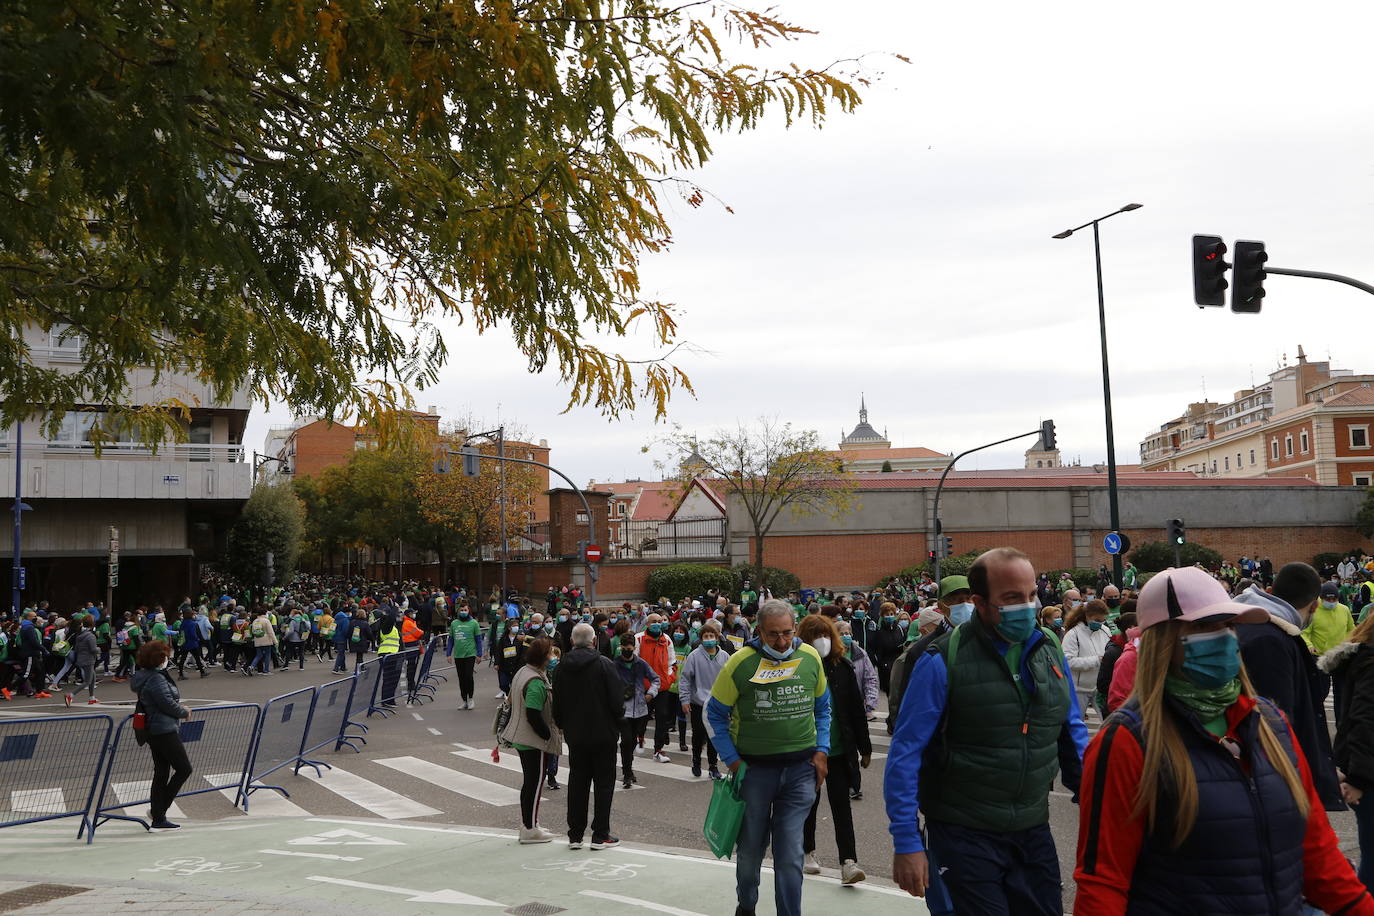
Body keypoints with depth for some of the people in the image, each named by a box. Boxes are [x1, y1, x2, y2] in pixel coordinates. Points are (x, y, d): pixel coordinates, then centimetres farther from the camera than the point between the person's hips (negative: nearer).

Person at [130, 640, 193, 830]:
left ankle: (158, 818, 14)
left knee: (161, 773, 12)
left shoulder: (143, 676, 12)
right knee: (184, 769, 0)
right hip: (165, 730, -10)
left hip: (153, 731, 10)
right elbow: (168, 703, -19)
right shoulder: (156, 679, -19)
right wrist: (185, 713, -2)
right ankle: (158, 811, 1)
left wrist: (179, 708, 10)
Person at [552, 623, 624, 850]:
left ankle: (575, 835, 14)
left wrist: (562, 725, 19)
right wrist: (617, 720, 6)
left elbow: (557, 703, 4)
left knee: (577, 783, 11)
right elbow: (617, 699, -13)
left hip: (575, 735, 4)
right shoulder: (605, 665, -13)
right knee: (604, 782, 5)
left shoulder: (562, 667, 0)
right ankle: (600, 835, 5)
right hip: (603, 733, -4)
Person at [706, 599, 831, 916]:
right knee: (750, 845, 15)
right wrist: (732, 760, -7)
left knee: (790, 852, -2)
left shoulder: (810, 658, -2)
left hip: (800, 768, 1)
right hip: (754, 767, -1)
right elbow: (715, 714, -2)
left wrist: (821, 751, 3)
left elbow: (821, 708, 13)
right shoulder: (740, 663, -13)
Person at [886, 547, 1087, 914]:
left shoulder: (1050, 650, 3)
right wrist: (906, 841, -15)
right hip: (964, 838, -5)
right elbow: (906, 753, -12)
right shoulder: (943, 661, -14)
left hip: (1034, 831, 5)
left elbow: (1072, 733, 14)